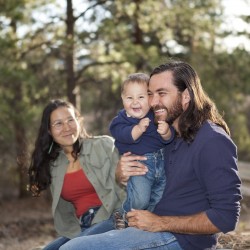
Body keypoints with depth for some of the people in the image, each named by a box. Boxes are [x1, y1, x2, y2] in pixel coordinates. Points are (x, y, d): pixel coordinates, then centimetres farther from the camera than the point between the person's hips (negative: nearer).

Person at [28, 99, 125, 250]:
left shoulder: (105, 145, 2)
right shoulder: (53, 166, 15)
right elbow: (65, 213, 14)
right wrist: (78, 235, -2)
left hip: (113, 220, -5)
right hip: (83, 230, 5)